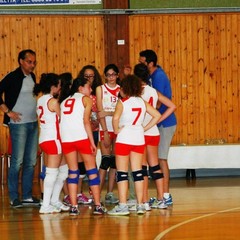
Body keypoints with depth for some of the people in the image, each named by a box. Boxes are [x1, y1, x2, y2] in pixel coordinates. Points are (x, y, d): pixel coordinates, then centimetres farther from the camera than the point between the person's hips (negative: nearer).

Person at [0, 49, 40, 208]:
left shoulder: (32, 77, 12)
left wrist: (36, 113, 10)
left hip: (33, 123, 7)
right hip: (19, 123, -7)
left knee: (31, 161, 8)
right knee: (17, 161, -5)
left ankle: (27, 196, 15)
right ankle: (14, 197, 1)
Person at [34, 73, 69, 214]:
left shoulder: (41, 100, 13)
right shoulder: (53, 101, -12)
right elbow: (62, 119, -7)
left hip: (44, 139, 9)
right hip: (53, 139, -9)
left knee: (63, 169, 17)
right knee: (52, 173, -6)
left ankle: (54, 201, 21)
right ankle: (46, 205, -7)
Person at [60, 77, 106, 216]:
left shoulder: (65, 101, 23)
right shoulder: (86, 99, 7)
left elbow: (60, 121, 14)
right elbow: (86, 121, -4)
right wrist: (92, 142, -7)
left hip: (66, 138, 4)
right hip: (82, 137, -4)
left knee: (73, 172, 10)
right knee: (92, 170, 5)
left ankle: (73, 207, 5)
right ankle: (98, 205, 4)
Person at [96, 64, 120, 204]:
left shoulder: (122, 90, 8)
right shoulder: (101, 89, 4)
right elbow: (100, 111, -3)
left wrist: (108, 113, -15)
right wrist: (105, 131, -10)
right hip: (105, 129, -2)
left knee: (115, 161, 3)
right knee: (106, 160, -8)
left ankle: (110, 194, 7)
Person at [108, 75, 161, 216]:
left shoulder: (122, 102, -8)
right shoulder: (142, 102, 7)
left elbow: (116, 117, -25)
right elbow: (157, 116, 5)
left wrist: (116, 130, -10)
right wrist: (145, 128, 7)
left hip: (124, 139, -5)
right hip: (139, 139, 5)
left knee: (122, 173, 1)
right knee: (138, 172, 9)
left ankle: (123, 206, -1)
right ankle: (140, 205, 9)